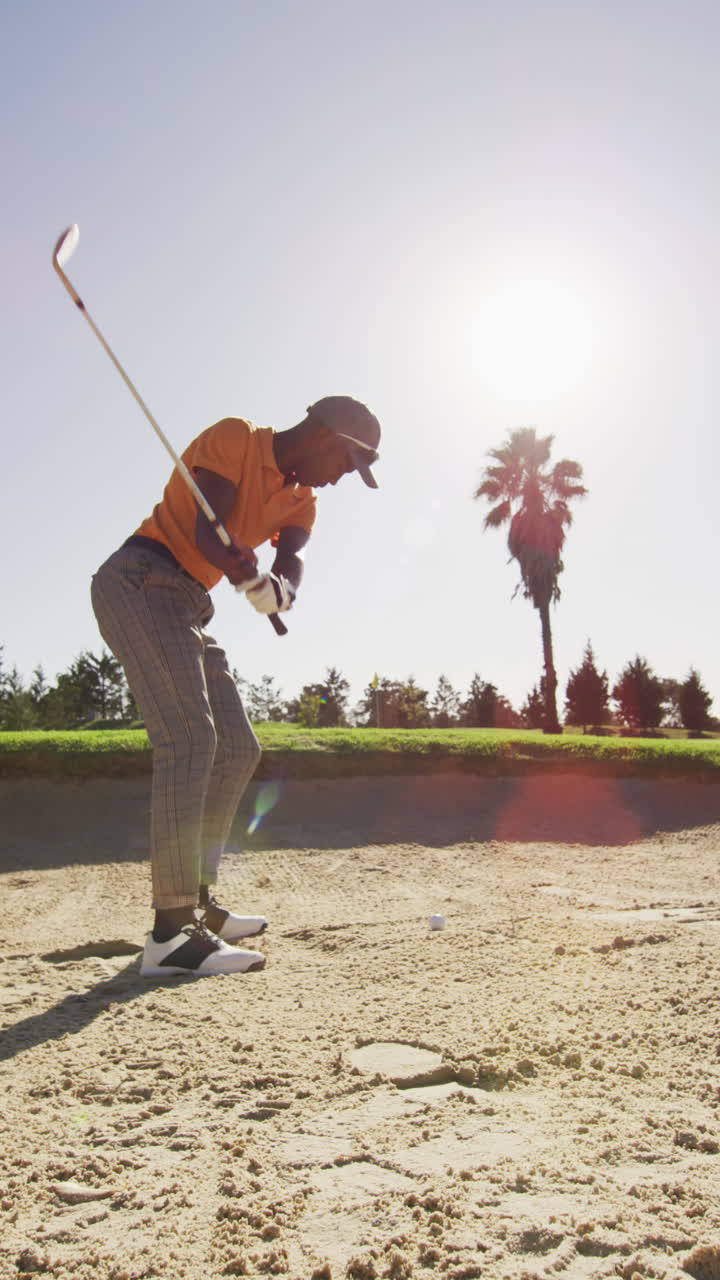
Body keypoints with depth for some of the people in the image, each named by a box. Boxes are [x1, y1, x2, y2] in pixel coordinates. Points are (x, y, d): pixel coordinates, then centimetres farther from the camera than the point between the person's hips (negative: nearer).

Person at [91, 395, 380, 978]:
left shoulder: (301, 501, 15)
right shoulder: (234, 438, -6)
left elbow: (291, 573, -3)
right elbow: (207, 533, -19)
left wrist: (276, 591, -27)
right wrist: (255, 577, -37)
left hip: (189, 606, 9)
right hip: (139, 581, -9)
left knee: (238, 749, 7)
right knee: (189, 739, -21)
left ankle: (197, 901, 16)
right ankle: (172, 933, -22)